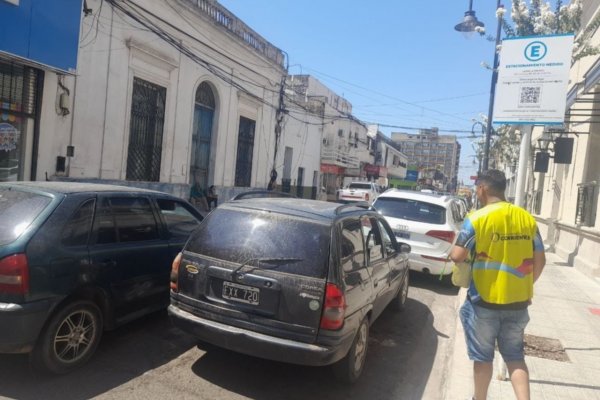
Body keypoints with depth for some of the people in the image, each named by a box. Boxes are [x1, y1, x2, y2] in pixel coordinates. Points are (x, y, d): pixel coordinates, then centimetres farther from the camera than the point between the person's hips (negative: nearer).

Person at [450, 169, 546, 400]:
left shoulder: (477, 218, -14)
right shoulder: (527, 218, 1)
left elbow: (457, 257, -17)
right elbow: (540, 261, 6)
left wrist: (455, 249, 5)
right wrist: (524, 287, 19)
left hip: (485, 301, -4)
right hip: (518, 301, 4)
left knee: (483, 356, 13)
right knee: (514, 356, 19)